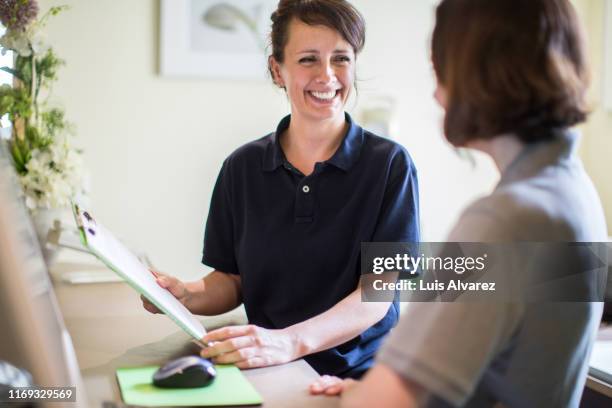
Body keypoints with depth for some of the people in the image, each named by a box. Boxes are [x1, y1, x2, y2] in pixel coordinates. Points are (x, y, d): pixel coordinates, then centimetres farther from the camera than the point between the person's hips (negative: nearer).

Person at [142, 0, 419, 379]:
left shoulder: (390, 165, -4)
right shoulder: (242, 167, 5)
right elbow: (231, 280, 11)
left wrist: (292, 342, -28)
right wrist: (186, 295, -12)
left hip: (359, 375, -2)